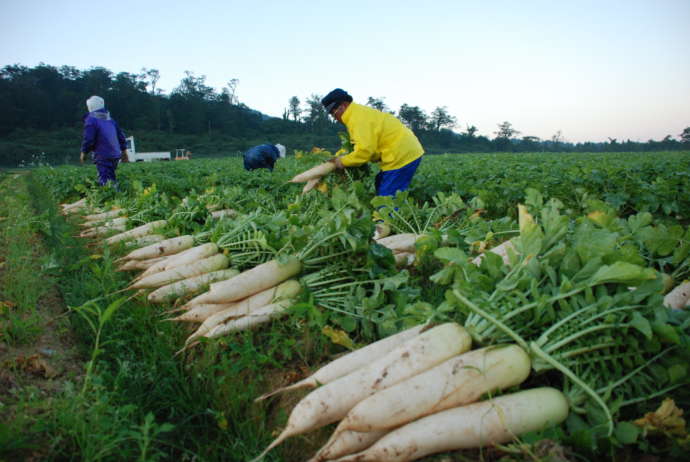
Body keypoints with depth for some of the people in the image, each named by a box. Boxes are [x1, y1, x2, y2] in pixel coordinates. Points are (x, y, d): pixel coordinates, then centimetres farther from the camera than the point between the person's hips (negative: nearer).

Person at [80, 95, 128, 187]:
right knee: (111, 178, 18)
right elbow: (120, 135, 16)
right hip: (115, 155, 7)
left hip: (102, 157, -7)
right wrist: (124, 151, 22)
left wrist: (83, 152, 1)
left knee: (105, 181, -9)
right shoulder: (110, 119, 14)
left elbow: (88, 139, -13)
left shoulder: (91, 120, -8)